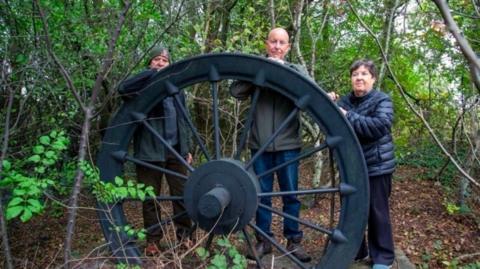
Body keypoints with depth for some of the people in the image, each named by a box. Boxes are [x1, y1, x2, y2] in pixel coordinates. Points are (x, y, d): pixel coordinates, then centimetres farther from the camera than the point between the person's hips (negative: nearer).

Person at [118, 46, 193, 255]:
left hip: (175, 150, 3)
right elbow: (123, 88, -21)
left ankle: (185, 236, 20)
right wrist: (153, 73, -21)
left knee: (182, 195, 6)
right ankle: (152, 239, 18)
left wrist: (186, 148, 14)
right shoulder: (142, 86, 2)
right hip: (149, 151, -3)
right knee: (150, 198, 5)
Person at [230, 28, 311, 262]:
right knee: (261, 194, 8)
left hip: (288, 144, 0)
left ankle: (293, 240, 20)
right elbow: (236, 91, -8)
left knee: (290, 194, 6)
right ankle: (263, 240, 21)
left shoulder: (296, 71, 7)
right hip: (260, 144, 1)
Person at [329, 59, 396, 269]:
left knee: (377, 211, 3)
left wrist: (348, 116, -24)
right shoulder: (345, 101, 8)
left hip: (377, 165, -5)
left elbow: (379, 126, -23)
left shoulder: (382, 100, -6)